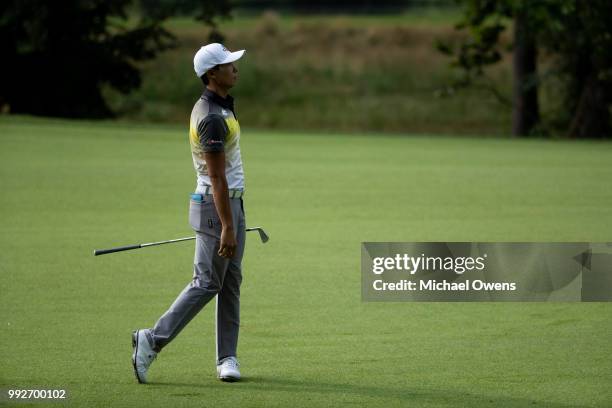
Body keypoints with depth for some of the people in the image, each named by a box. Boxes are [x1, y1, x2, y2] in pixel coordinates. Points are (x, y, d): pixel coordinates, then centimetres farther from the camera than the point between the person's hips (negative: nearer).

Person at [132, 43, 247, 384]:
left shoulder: (214, 107, 12)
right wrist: (227, 227, -23)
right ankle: (152, 341, -3)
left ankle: (227, 357, 9)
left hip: (232, 203, 10)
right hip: (216, 206, -10)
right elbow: (217, 177, -22)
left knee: (231, 281, 8)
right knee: (207, 282, -7)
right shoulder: (213, 118, -20)